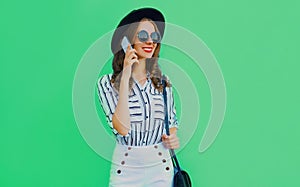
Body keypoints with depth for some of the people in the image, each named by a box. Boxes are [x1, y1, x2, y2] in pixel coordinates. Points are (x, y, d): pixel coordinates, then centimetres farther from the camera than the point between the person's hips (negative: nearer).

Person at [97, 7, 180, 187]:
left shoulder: (163, 81, 2)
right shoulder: (107, 83, -9)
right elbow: (122, 128, -21)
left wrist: (173, 138, -6)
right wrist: (125, 78, -21)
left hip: (161, 167, 3)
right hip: (126, 170, -3)